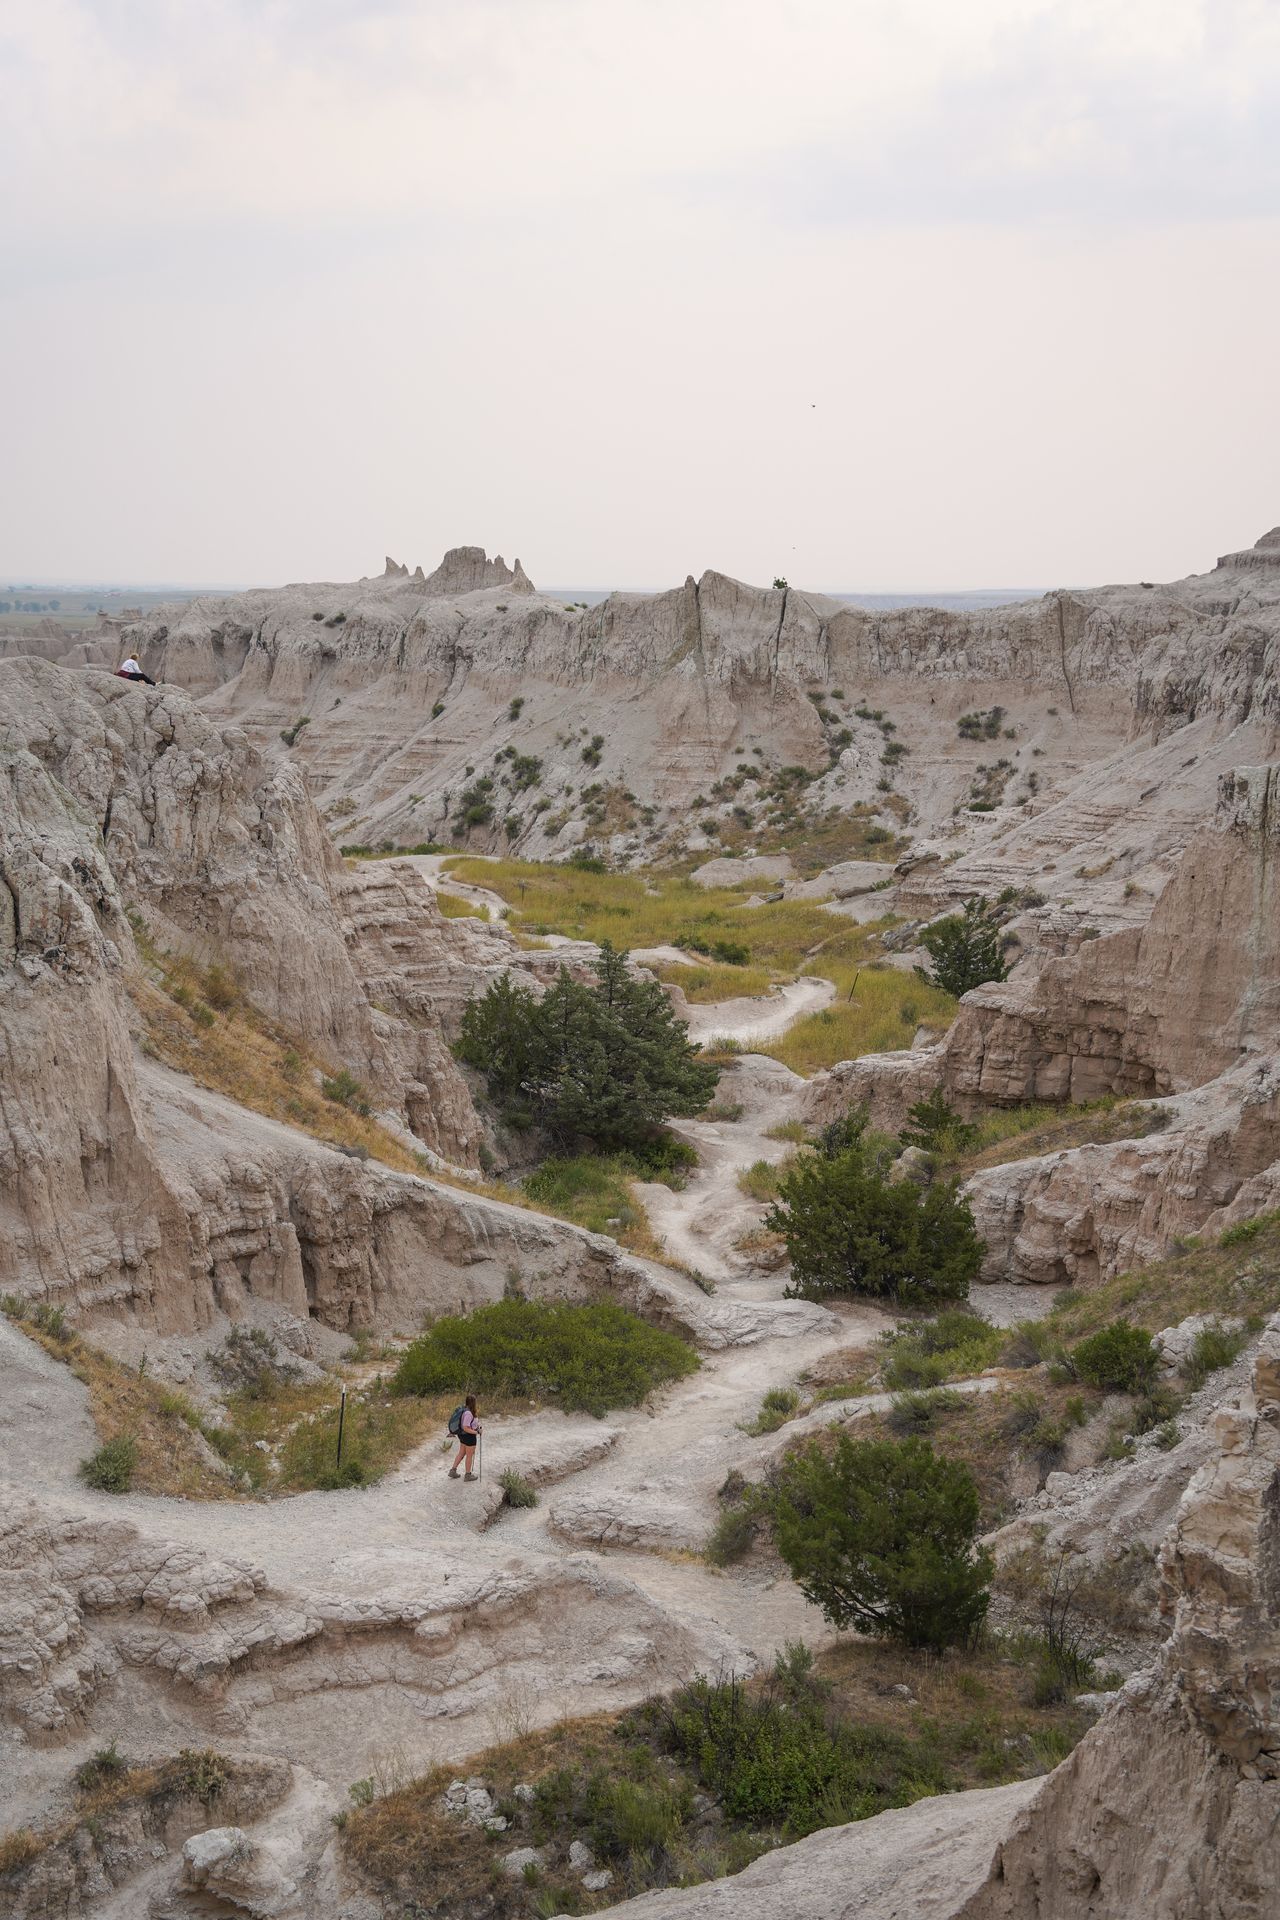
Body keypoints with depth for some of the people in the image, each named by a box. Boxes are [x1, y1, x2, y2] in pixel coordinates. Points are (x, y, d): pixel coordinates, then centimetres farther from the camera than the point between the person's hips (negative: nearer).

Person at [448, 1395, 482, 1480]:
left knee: (461, 1453, 23)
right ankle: (468, 1475, 24)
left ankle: (452, 1471, 32)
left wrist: (476, 1424, 9)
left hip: (462, 1435, 9)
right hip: (469, 1437, -9)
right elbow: (465, 1428, -28)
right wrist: (477, 1432, -22)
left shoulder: (464, 1410, -1)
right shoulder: (468, 1413, -29)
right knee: (469, 1455, 10)